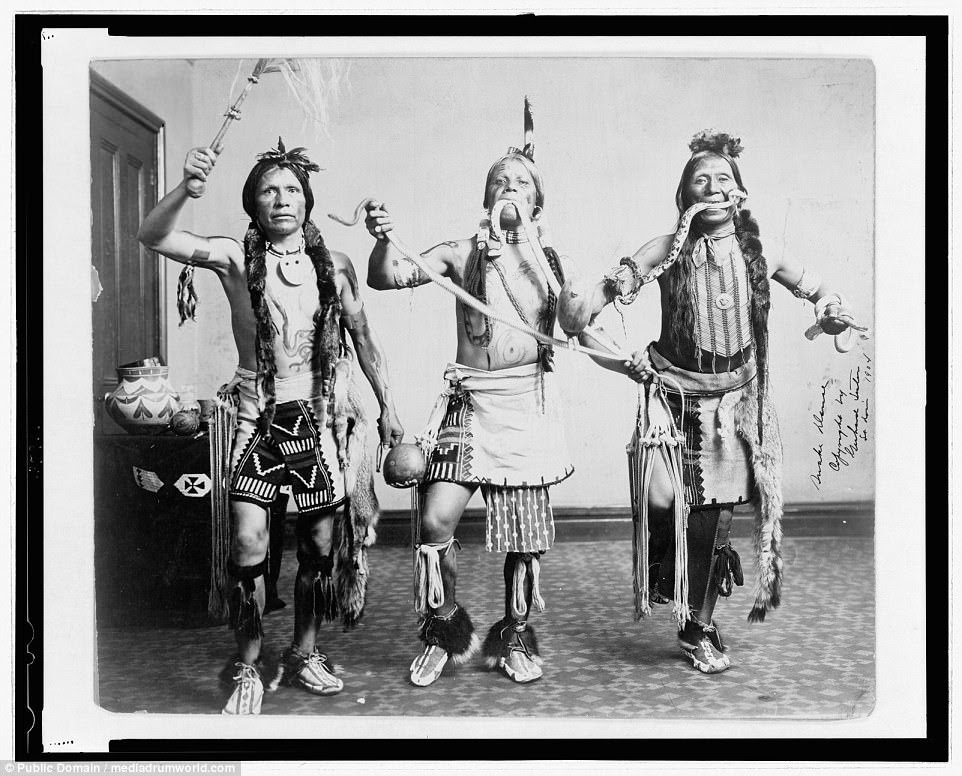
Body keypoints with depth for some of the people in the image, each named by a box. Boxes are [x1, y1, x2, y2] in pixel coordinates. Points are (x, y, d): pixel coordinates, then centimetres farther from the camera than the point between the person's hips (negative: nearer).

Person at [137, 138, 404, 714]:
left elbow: (364, 338, 12)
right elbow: (154, 237, -15)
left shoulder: (335, 265, 4)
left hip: (323, 415, 2)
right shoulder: (237, 258, -2)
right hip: (260, 415, -2)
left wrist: (388, 405, 11)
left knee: (322, 541, 6)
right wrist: (187, 189, -33)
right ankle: (248, 670, 8)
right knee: (248, 540, -11)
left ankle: (304, 654, 27)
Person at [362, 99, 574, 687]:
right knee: (437, 518, -12)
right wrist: (383, 239, -27)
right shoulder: (463, 253, 5)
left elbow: (538, 318, -9)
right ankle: (448, 632, 11)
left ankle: (515, 637, 26)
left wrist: (508, 255, -10)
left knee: (526, 529, 5)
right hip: (470, 399, -1)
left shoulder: (547, 258, 9)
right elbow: (389, 278, -7)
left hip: (528, 400, 1)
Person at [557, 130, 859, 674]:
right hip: (673, 390, -2)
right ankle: (660, 572, 21)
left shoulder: (755, 249, -1)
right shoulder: (670, 250, -9)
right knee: (660, 498, -17)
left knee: (716, 515, 4)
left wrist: (832, 308, -9)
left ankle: (700, 629, 24)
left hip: (733, 398, 2)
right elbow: (613, 286, -13)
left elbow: (813, 286, 10)